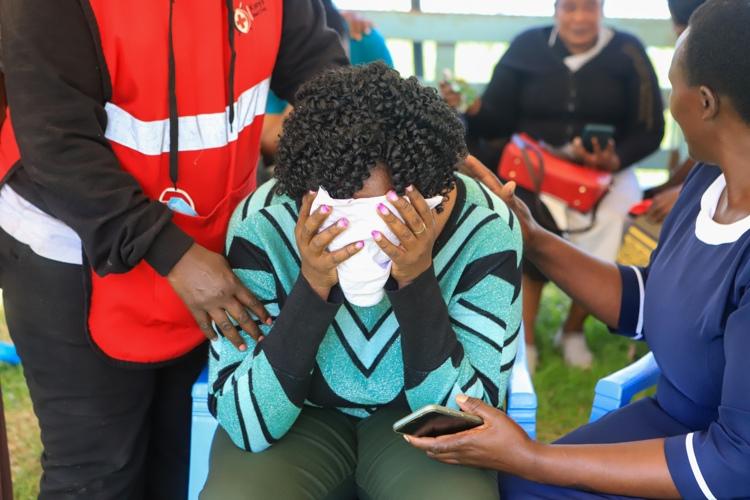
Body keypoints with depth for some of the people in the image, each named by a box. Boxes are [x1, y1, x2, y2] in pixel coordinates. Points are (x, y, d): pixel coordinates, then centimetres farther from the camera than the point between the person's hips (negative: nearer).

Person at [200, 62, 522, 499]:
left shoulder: (486, 231, -21)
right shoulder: (263, 225, -22)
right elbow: (247, 424, -22)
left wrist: (418, 281, -32)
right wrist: (312, 288, -34)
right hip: (303, 416, 0)